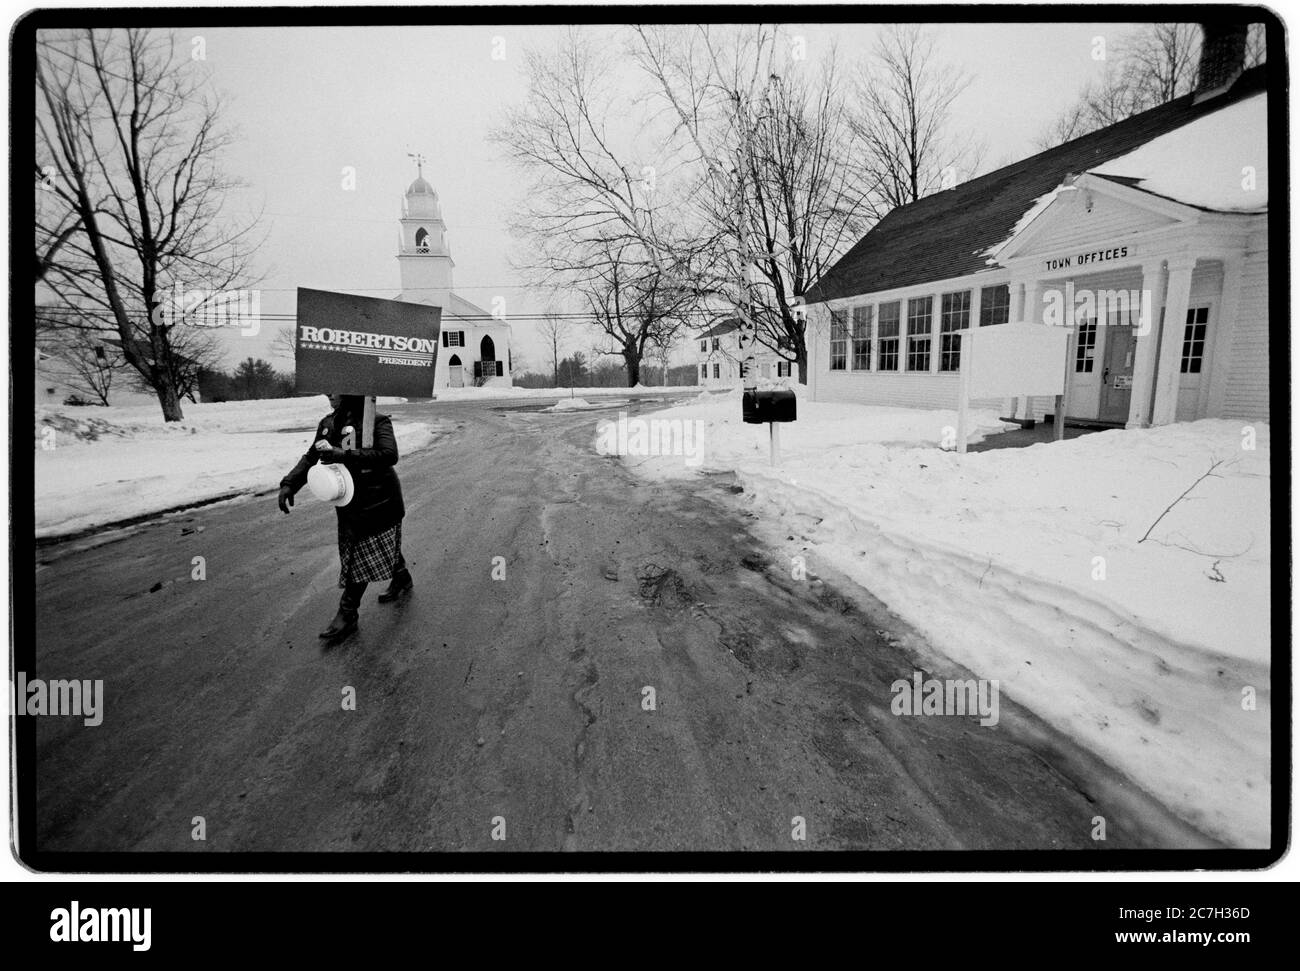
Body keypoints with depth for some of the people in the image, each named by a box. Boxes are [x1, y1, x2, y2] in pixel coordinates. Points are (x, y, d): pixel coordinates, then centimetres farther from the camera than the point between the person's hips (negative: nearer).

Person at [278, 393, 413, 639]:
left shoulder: (376, 421, -15)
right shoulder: (328, 424, 5)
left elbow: (388, 455, -30)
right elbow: (311, 456, 12)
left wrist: (344, 455, -34)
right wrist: (289, 483, -3)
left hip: (378, 501, -6)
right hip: (349, 504, 7)